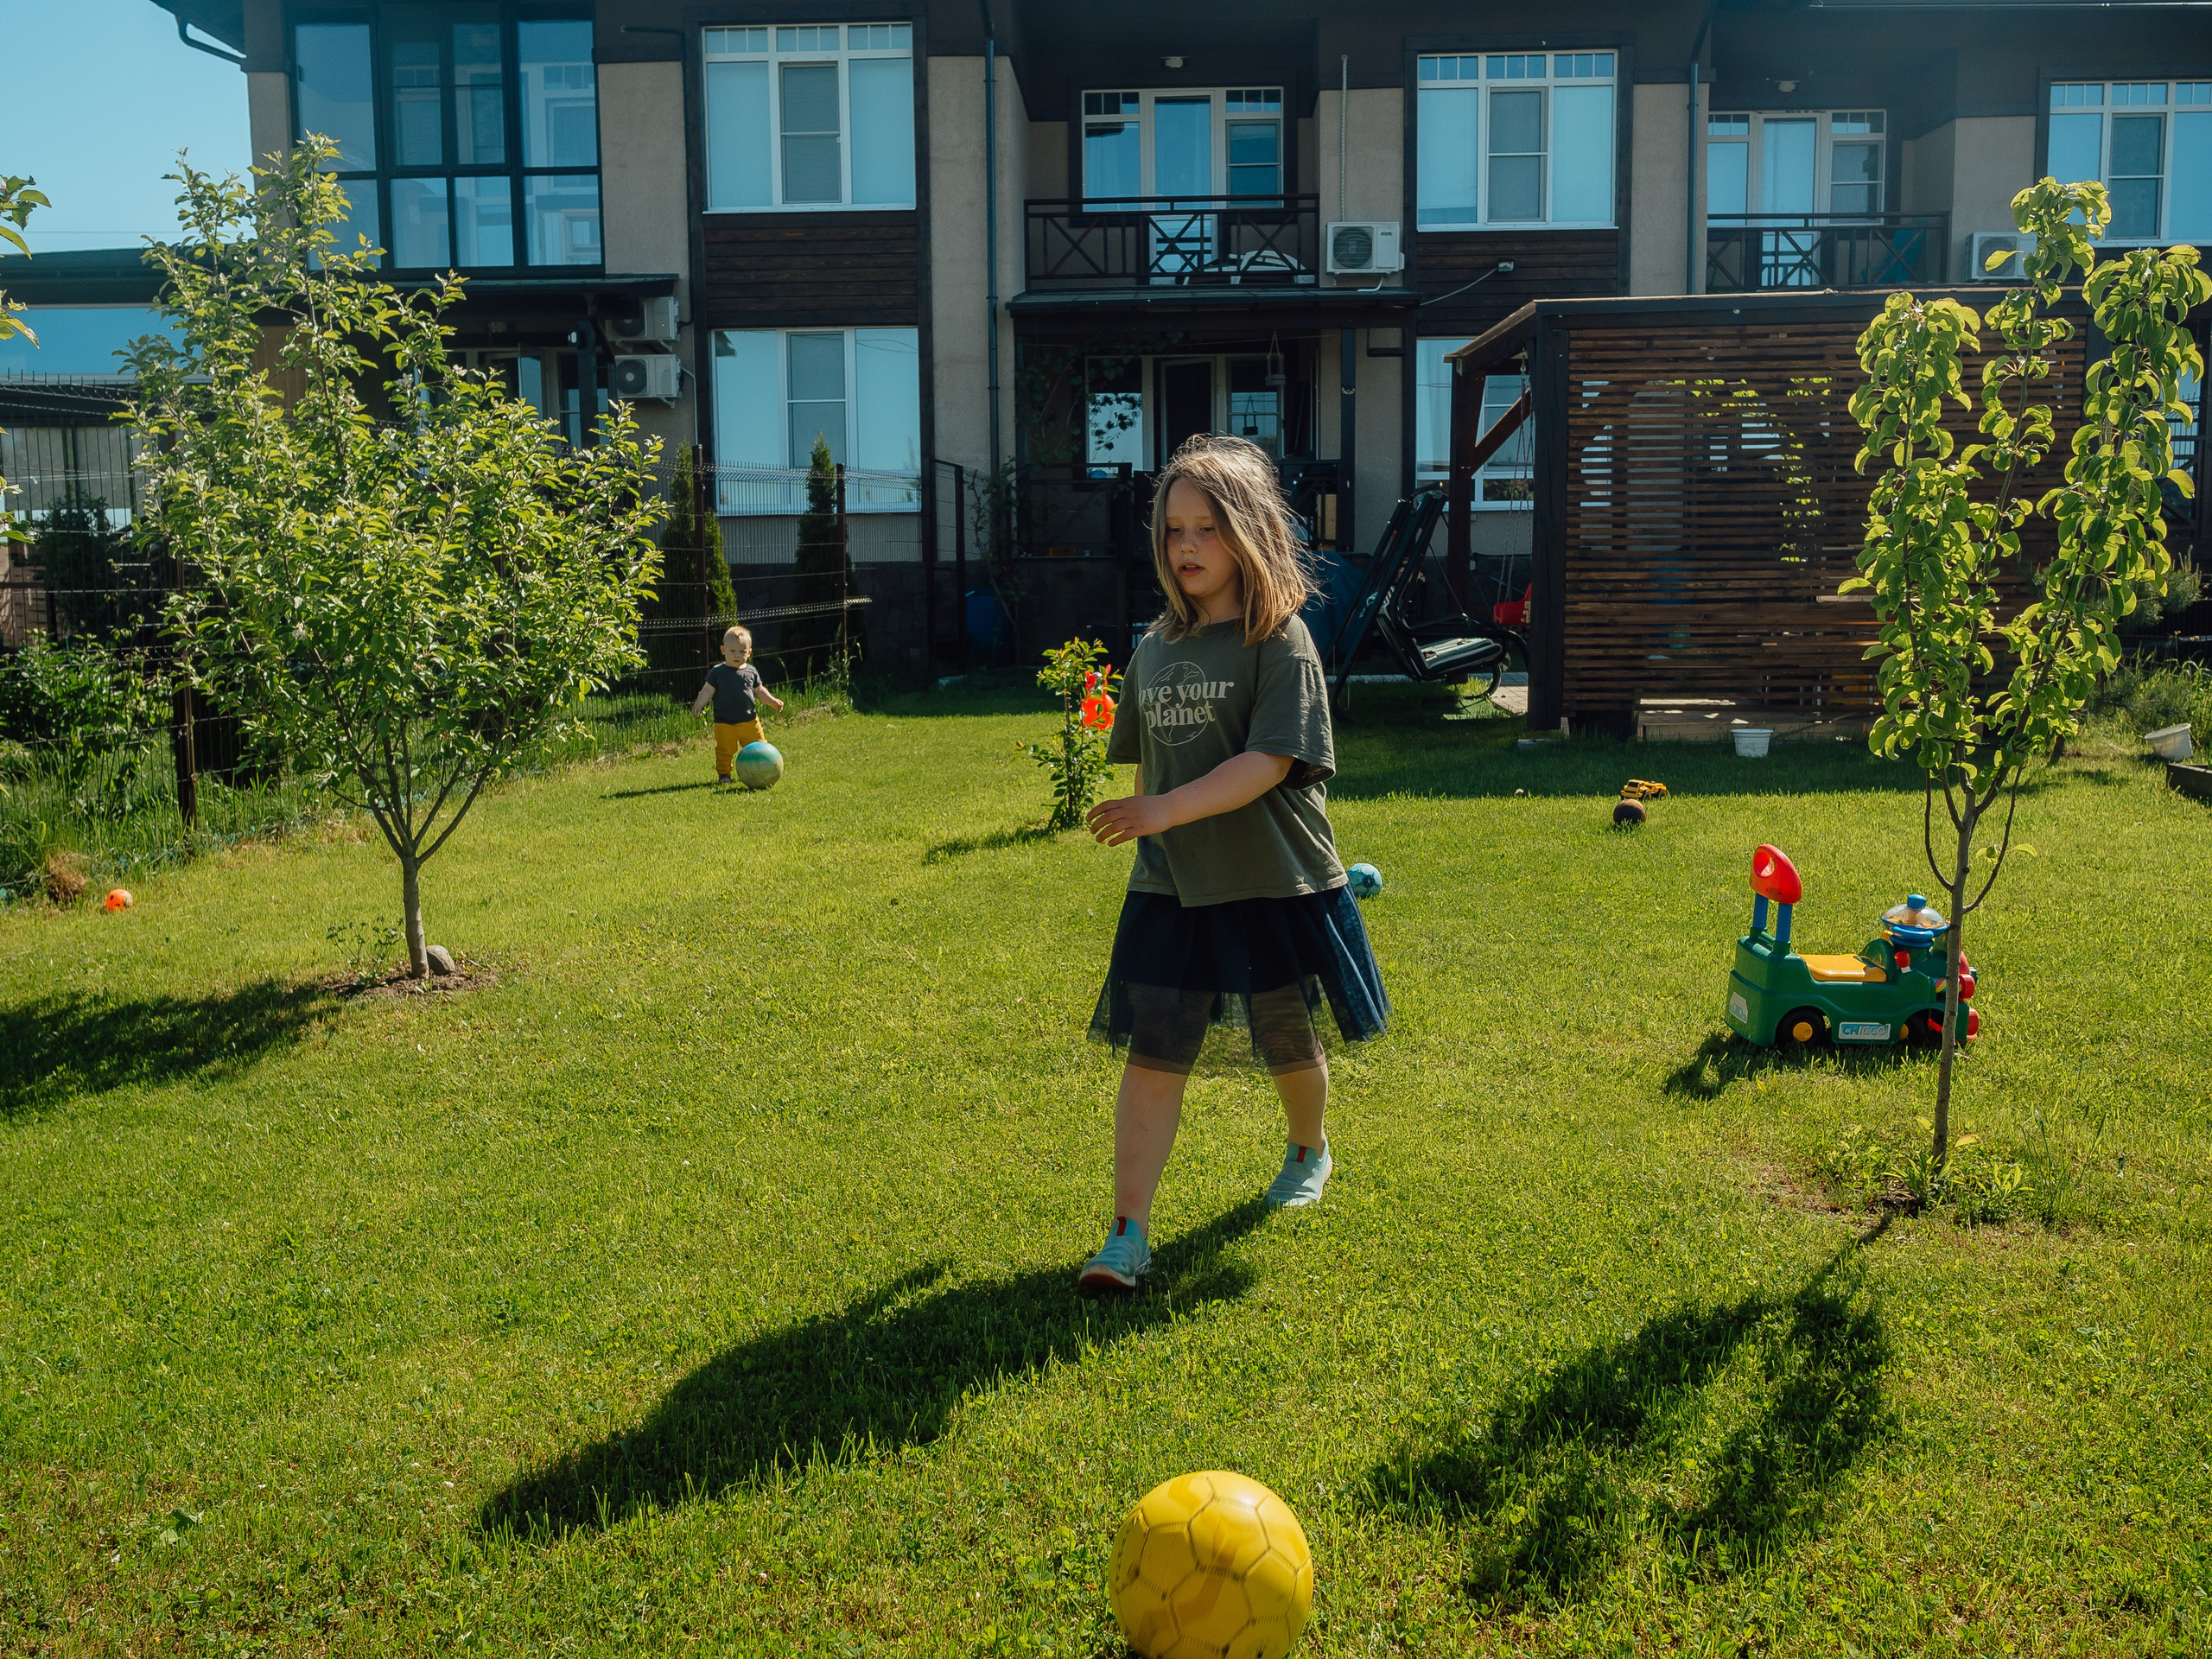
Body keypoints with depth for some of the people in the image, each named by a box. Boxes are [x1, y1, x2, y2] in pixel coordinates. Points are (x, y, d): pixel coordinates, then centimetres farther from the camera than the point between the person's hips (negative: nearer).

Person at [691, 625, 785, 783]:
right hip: (724, 724, -3)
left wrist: (773, 702, 6)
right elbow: (707, 690, -5)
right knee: (724, 751, -1)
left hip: (750, 721, 3)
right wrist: (699, 704, -19)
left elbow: (759, 691, 15)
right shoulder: (717, 672, -4)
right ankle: (724, 774, 12)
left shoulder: (751, 671, 5)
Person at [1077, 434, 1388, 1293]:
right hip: (1172, 888, 4)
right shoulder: (1156, 647, 8)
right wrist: (1142, 828, 14)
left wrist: (1164, 812, -29)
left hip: (1274, 884, -4)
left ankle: (1309, 1149, 46)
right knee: (1151, 1054, -4)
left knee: (1289, 1045, 16)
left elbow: (1268, 762, -22)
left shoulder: (1281, 641, -11)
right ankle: (1128, 1232, -2)